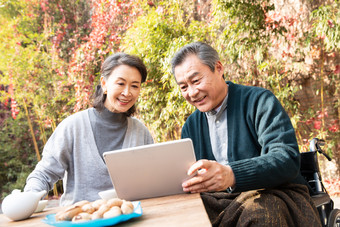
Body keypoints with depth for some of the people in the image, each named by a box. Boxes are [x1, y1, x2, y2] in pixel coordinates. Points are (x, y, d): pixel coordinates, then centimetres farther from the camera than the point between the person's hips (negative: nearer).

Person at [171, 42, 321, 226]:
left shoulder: (259, 101, -5)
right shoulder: (190, 126, 13)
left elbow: (288, 158, -19)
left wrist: (232, 174, -37)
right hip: (223, 201, 3)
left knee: (256, 209, -37)